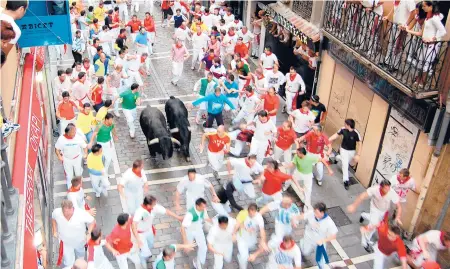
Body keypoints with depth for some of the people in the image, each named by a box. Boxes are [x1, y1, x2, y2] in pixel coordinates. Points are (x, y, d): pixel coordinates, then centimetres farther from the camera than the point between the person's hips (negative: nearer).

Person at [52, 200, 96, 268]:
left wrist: (89, 233, -30)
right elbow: (53, 219, -3)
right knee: (68, 263, 9)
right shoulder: (56, 212, -30)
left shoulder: (81, 213, -38)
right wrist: (55, 231, -5)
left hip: (80, 241, 1)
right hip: (65, 242, -1)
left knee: (80, 256, 32)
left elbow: (92, 221, -21)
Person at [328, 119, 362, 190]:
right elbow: (336, 135, -4)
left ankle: (338, 158, 45)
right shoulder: (343, 129, -21)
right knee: (345, 165, -5)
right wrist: (328, 140, -10)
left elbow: (360, 144, -22)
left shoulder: (356, 133, -29)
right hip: (344, 149, 0)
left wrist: (358, 155, -26)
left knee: (352, 163, 21)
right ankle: (346, 181, 8)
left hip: (352, 151, 0)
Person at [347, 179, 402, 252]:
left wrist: (398, 217, -46)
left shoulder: (392, 193, -38)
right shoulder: (374, 189, -39)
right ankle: (365, 242, 6)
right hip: (375, 209, -3)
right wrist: (354, 205, -44)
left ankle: (364, 215, 59)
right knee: (374, 224, -17)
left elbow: (399, 206, -30)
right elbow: (362, 196, -35)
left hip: (385, 211, 3)